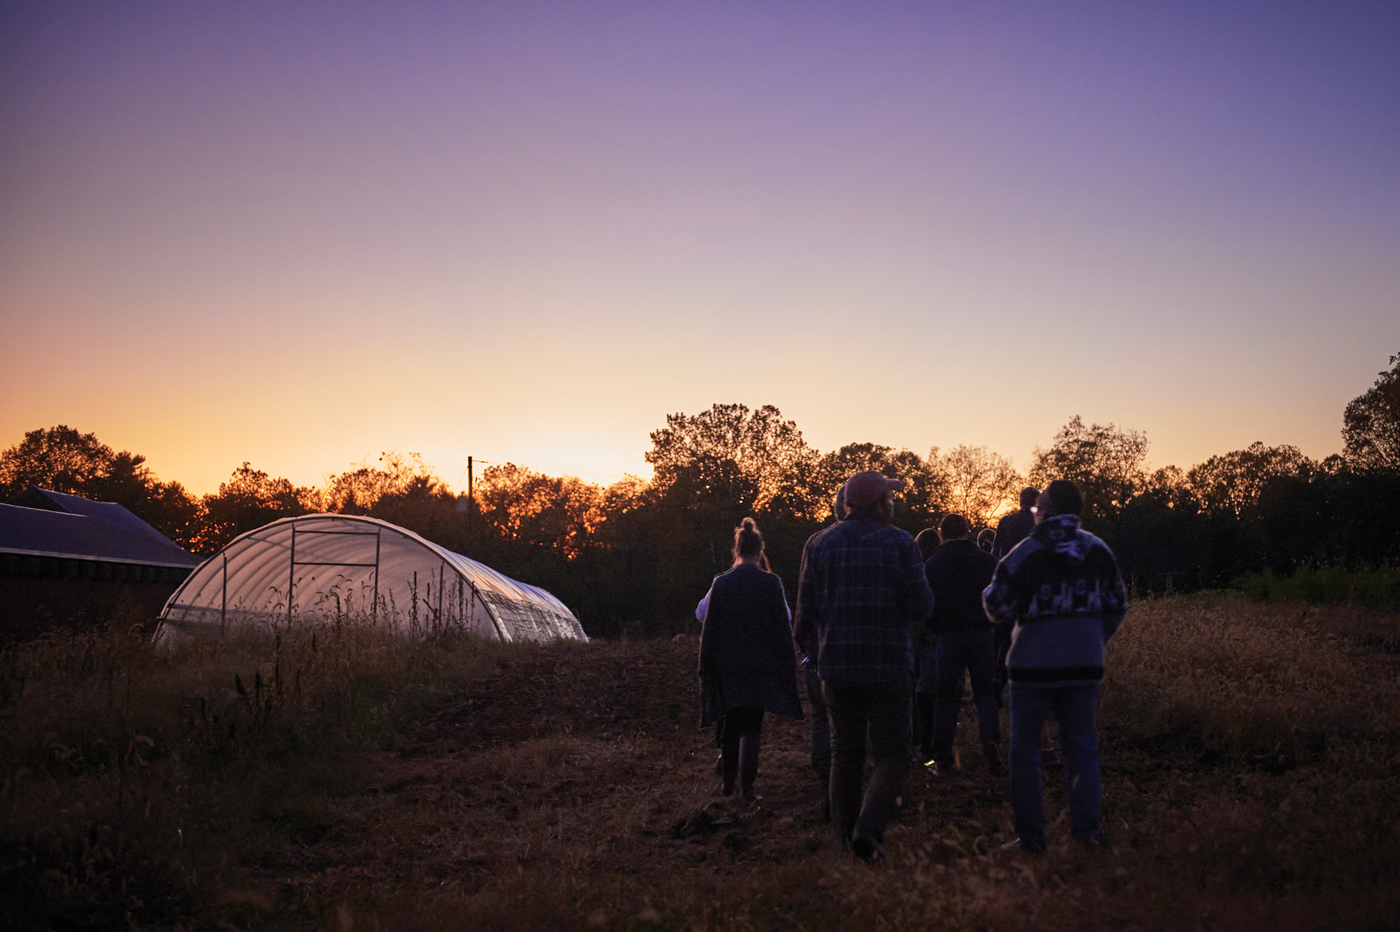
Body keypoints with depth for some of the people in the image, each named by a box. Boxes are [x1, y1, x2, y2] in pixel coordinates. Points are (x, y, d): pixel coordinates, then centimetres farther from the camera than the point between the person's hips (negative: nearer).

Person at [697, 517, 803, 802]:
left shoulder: (720, 583, -3)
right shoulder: (771, 583, -7)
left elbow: (709, 630, 0)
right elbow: (782, 629, -5)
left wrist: (707, 668, 8)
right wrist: (787, 667, 3)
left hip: (727, 665, 2)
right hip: (760, 666, -2)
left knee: (730, 723, 16)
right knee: (750, 725, 3)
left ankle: (728, 783, 22)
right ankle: (746, 784, -7)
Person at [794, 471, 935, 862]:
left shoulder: (821, 544, 4)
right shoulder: (899, 544, -4)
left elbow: (807, 609, 5)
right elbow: (921, 606, -6)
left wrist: (813, 647, 22)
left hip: (837, 665, 3)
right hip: (889, 664, -3)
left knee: (845, 753, 12)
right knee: (891, 755, 3)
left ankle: (846, 835, 13)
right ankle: (868, 827, -17)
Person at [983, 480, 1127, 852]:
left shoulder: (1027, 552, -10)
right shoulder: (1099, 551, 4)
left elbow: (998, 607, -9)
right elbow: (1116, 607, 11)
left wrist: (989, 592, 13)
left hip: (1034, 666, -4)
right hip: (1084, 667, 4)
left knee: (1025, 749, 6)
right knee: (1081, 746, 13)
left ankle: (1030, 832, 5)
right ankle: (1087, 827, 8)